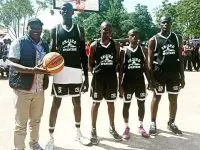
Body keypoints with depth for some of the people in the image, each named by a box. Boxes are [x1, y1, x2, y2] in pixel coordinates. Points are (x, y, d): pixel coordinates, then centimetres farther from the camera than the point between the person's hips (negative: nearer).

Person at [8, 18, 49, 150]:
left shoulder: (45, 46, 11)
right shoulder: (19, 43, -7)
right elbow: (12, 64, -15)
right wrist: (32, 70, -29)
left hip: (39, 90, 6)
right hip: (23, 89, -5)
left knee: (36, 120, 19)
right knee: (21, 123, 2)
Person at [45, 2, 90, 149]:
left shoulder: (79, 29, 6)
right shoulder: (55, 30, 3)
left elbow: (83, 55, 6)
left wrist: (86, 77, 4)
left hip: (76, 71, 2)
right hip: (60, 71, -2)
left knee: (77, 102, 13)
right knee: (56, 103, 3)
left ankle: (78, 133, 29)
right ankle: (51, 137, 14)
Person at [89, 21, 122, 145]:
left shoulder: (115, 45, 4)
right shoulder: (94, 45, -3)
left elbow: (117, 62, 10)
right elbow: (90, 63, 2)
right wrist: (96, 71, -4)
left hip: (112, 77, 3)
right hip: (98, 77, -3)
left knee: (111, 103, 13)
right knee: (96, 103, 4)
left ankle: (112, 128, 27)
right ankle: (94, 130, 14)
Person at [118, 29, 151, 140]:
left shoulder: (142, 50, 1)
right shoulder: (124, 51, -4)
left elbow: (146, 67, 4)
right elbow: (121, 70, -3)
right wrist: (120, 85, -6)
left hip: (140, 81, 2)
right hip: (128, 82, -2)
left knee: (141, 104, 10)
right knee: (126, 104, 7)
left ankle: (141, 126, 26)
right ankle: (126, 127, 22)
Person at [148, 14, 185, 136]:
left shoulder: (177, 38, 6)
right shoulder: (154, 40, -4)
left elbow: (180, 58, 6)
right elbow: (150, 60, -6)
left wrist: (182, 76, 1)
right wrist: (152, 78, -12)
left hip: (174, 74, 3)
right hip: (159, 74, -3)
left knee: (173, 99, 11)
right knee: (156, 98, 7)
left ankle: (171, 123, 27)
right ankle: (153, 123, 19)